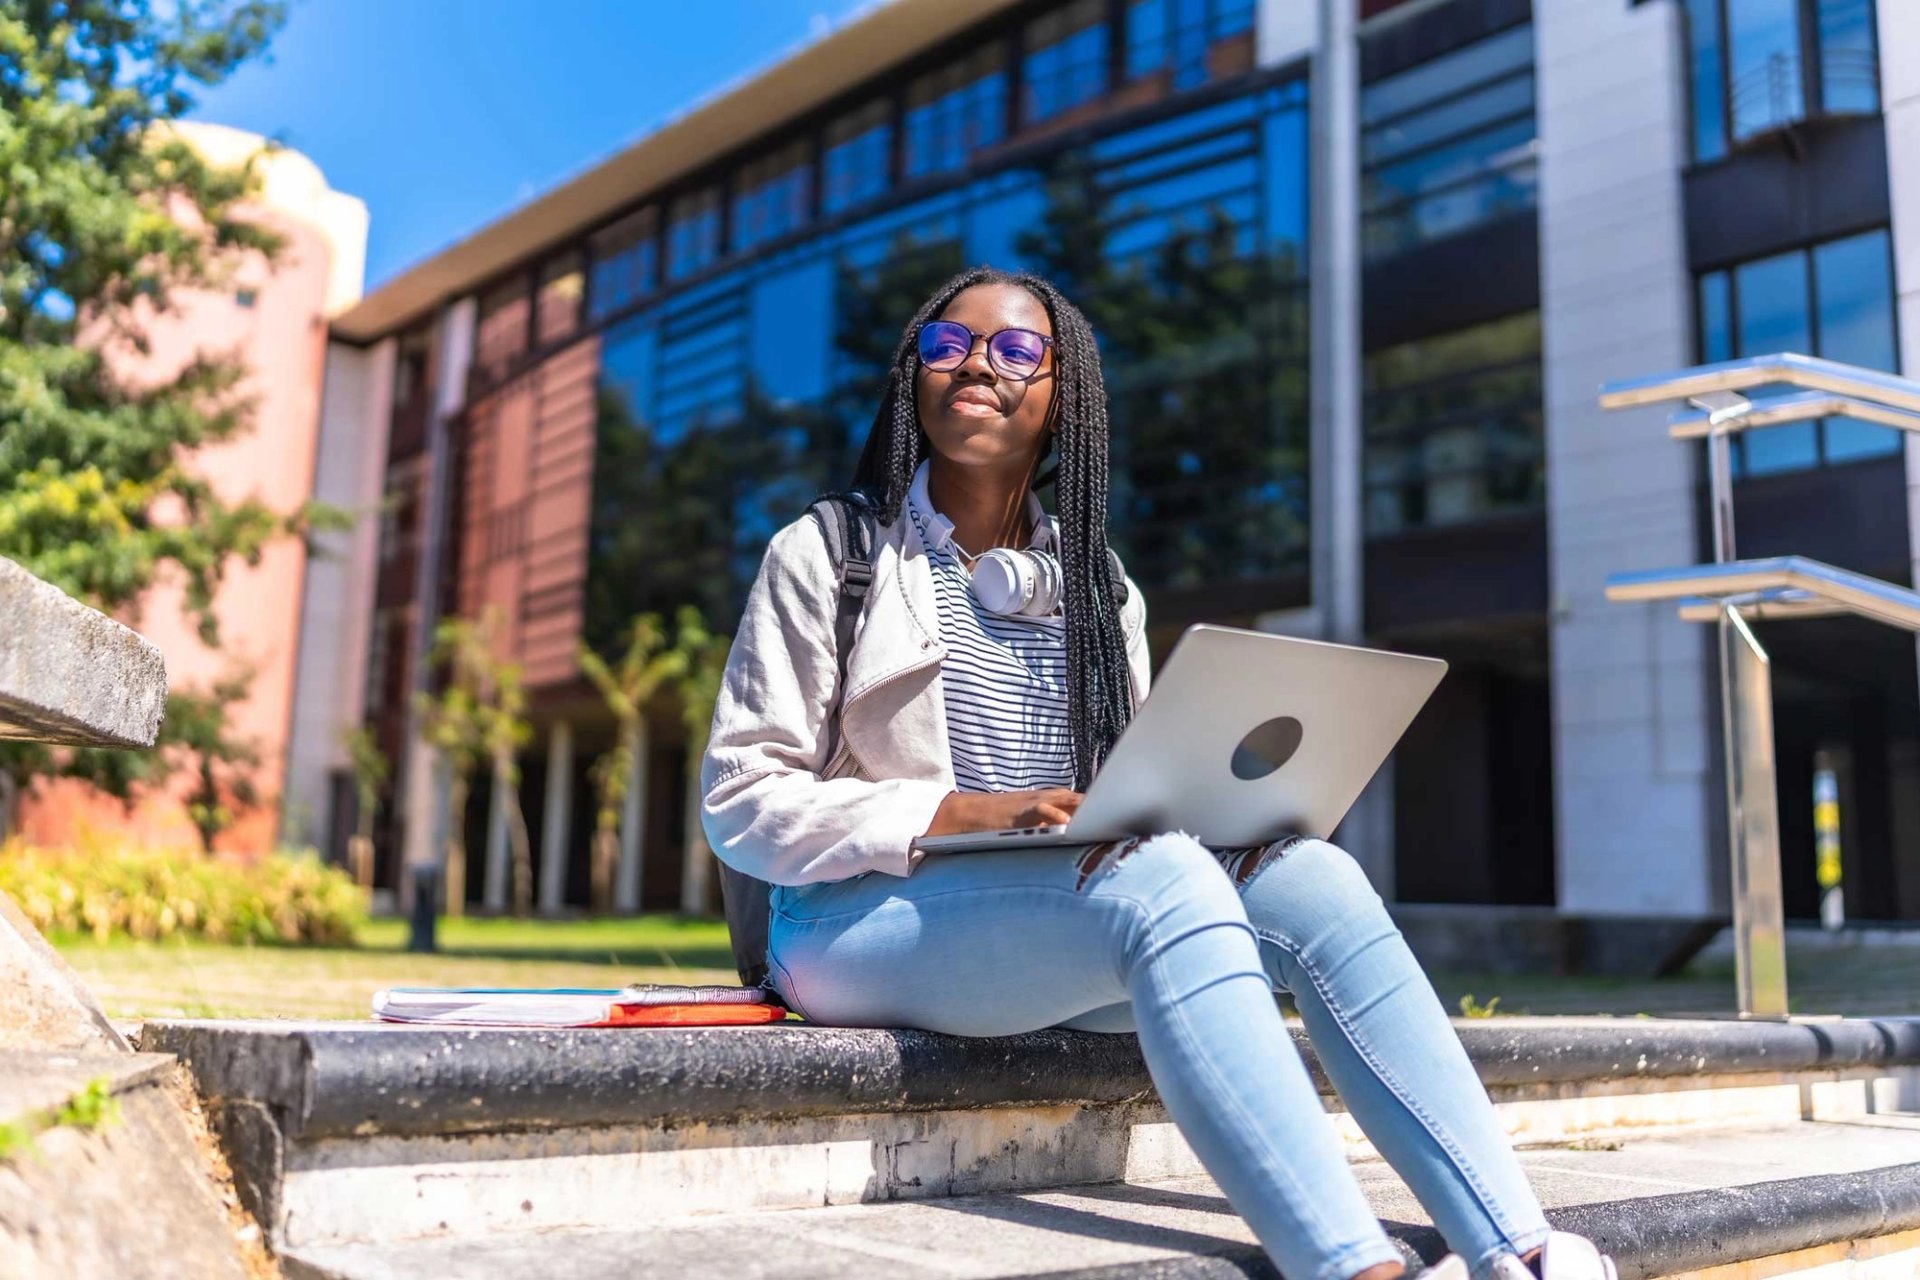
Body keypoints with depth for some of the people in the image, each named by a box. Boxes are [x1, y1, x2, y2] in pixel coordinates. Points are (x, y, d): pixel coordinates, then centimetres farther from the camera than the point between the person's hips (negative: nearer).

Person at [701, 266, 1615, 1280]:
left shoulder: (1098, 587, 17)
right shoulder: (826, 555, 3)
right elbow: (740, 801, -5)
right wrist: (954, 814, -20)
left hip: (1069, 917, 5)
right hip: (866, 918, -5)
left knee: (1311, 880, -21)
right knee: (1162, 877, -33)